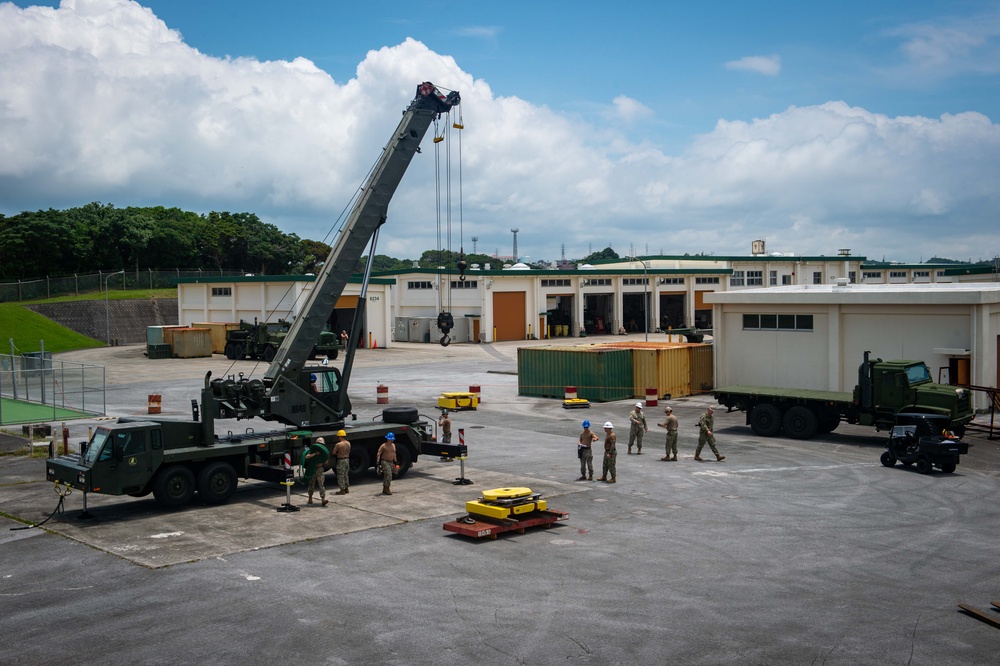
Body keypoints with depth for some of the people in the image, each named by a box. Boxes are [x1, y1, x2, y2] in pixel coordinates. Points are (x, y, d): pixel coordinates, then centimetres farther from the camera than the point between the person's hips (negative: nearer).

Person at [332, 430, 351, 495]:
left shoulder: (338, 444, -20)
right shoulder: (348, 443, 3)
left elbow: (333, 452, -12)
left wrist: (337, 454, 7)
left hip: (341, 460, -7)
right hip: (347, 459, 7)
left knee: (340, 476, 2)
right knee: (346, 475, 19)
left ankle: (342, 490, 5)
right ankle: (347, 489, 26)